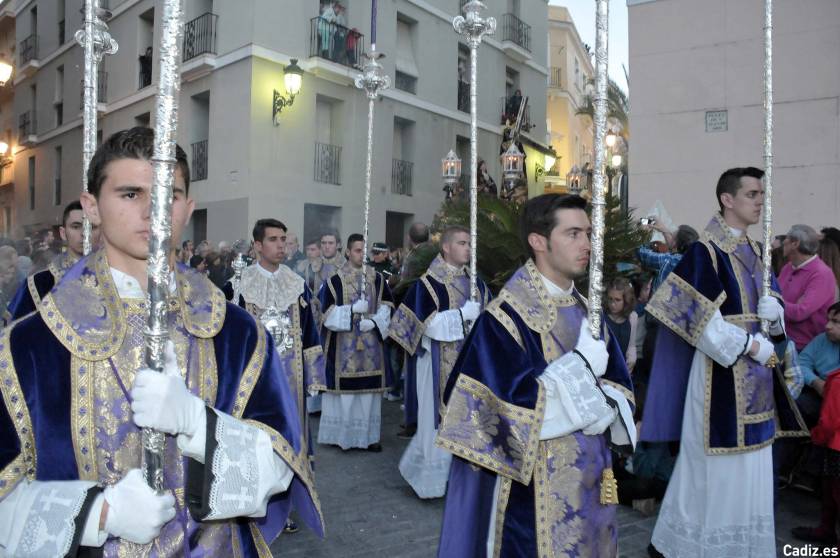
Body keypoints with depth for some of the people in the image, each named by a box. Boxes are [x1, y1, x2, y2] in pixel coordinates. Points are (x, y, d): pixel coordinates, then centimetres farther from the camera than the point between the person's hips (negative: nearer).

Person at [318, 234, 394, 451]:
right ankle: (342, 433, 13)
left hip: (371, 342, 3)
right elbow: (327, 312, -5)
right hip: (343, 344, -3)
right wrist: (352, 309, -17)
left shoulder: (377, 279, 6)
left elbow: (386, 306, 7)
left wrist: (374, 321, -10)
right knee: (344, 389, 0)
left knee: (369, 389, 5)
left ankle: (368, 434, 16)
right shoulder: (335, 280, -3)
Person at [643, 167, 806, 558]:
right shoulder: (705, 252, -12)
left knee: (751, 469, 13)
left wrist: (773, 310, -5)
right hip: (721, 374, -8)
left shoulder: (754, 252, 13)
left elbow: (770, 302, 18)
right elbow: (702, 320, -17)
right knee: (716, 468, 1)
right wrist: (751, 346, -16)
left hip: (756, 376, 8)